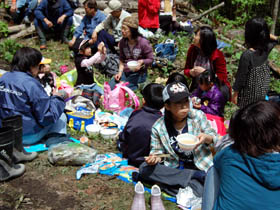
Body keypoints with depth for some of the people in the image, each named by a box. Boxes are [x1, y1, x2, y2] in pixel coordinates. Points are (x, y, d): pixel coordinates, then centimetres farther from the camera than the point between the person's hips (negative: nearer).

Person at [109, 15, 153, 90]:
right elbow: (122, 60, 10)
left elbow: (150, 59, -5)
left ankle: (137, 87, 5)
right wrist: (120, 72, -4)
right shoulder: (123, 42, 3)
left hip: (138, 74, -5)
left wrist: (142, 62, -25)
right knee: (109, 87, -12)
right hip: (125, 72, 6)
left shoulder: (143, 42, -13)